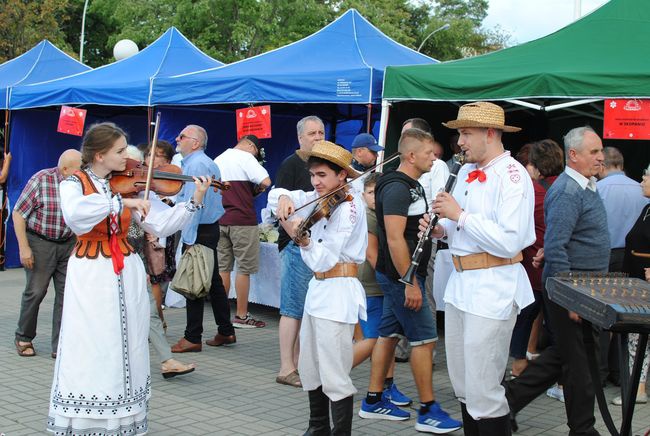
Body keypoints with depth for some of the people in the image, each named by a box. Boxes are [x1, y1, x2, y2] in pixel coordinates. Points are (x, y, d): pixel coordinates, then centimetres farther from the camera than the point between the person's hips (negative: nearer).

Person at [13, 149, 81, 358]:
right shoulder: (40, 180, -15)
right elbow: (18, 213, -10)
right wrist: (23, 247, -12)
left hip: (69, 244, 3)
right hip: (40, 243, -3)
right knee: (35, 292, 6)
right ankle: (23, 338, 28)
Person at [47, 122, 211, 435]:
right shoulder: (74, 184, -4)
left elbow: (160, 224, -1)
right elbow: (75, 215, -27)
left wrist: (195, 202, -12)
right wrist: (121, 202, -30)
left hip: (127, 275, 3)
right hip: (90, 276, -3)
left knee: (126, 347, 5)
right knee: (89, 351, -3)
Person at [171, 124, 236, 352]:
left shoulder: (195, 164, -13)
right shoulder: (209, 163, 18)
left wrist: (188, 239, -22)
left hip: (198, 231, -10)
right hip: (211, 228, 10)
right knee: (213, 281, 14)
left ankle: (192, 338, 0)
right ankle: (226, 332, 20)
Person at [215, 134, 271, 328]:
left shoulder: (218, 160, 16)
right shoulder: (246, 157, -8)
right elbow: (266, 181, -17)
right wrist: (256, 190, 4)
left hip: (220, 220, 7)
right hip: (242, 220, -7)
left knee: (223, 267, 10)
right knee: (244, 268, -1)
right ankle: (241, 316, 2)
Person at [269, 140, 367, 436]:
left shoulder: (348, 208, -16)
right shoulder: (318, 199, 8)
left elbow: (324, 260, -21)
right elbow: (275, 195, 11)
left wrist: (301, 238, -37)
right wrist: (284, 198, -11)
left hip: (338, 294, -9)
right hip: (318, 289, 9)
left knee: (334, 377, -8)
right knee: (310, 370, 17)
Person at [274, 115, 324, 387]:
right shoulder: (291, 165, -5)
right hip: (297, 243, -7)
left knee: (309, 309, 11)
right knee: (293, 309, -5)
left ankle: (298, 363, 20)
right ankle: (286, 369, -1)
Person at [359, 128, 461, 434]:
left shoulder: (411, 186, 14)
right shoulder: (397, 188, -18)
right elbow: (394, 239, -24)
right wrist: (410, 283, -23)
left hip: (399, 276, 10)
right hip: (400, 275, -10)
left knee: (389, 334, 13)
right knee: (424, 338, -5)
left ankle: (373, 401, 21)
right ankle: (428, 411, 3)